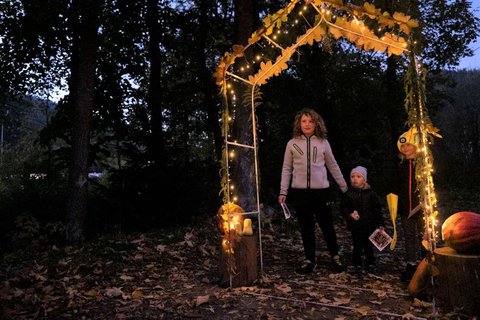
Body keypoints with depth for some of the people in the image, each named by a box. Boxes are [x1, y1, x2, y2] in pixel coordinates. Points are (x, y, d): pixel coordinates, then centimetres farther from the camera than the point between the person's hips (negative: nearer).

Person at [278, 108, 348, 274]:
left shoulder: (323, 142, 4)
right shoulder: (292, 143, 4)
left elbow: (333, 166, 12)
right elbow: (286, 169, 6)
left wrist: (345, 187, 15)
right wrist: (283, 192, 0)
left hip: (321, 190, 0)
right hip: (300, 191, 0)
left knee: (327, 224, 7)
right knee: (306, 227, 8)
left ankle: (335, 256, 27)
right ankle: (310, 260, 21)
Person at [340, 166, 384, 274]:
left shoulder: (371, 193, -2)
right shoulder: (348, 194, -3)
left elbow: (377, 209, 1)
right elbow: (343, 207, -1)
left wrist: (380, 224, 0)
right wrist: (350, 214, -19)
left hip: (369, 225, 1)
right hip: (355, 226, -1)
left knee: (369, 246, 11)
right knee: (357, 246, 5)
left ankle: (370, 264, 27)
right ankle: (357, 265, 20)